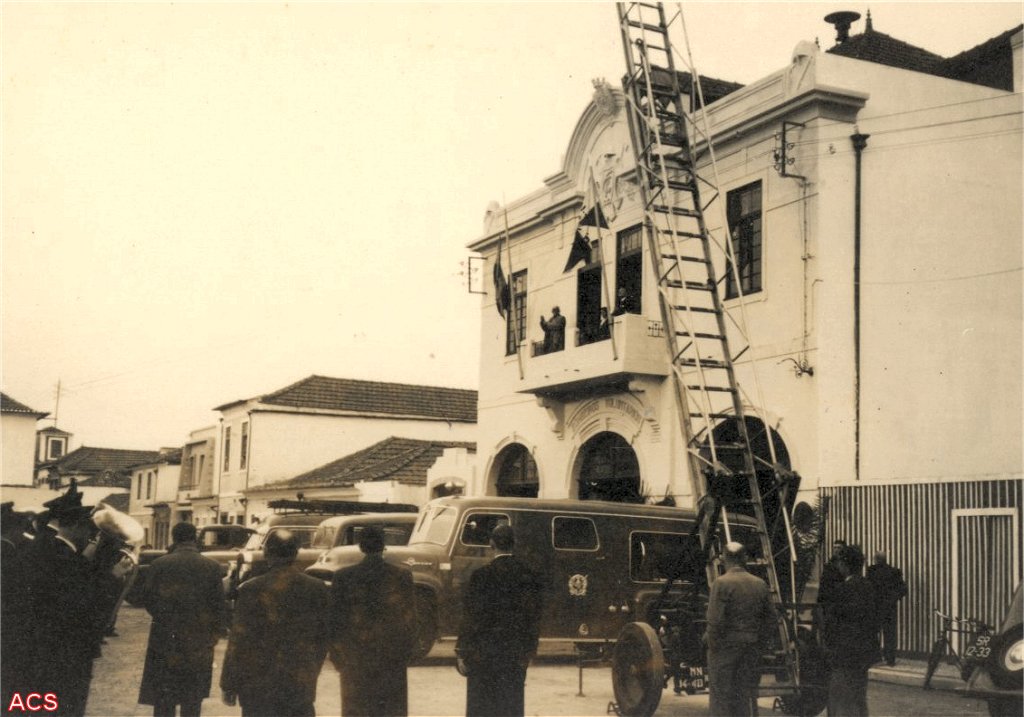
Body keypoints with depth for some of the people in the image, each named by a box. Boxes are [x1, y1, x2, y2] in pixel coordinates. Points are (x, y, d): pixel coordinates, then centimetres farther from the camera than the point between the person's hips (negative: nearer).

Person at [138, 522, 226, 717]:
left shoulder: (159, 564, -5)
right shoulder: (212, 567, -6)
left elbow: (147, 599, 0)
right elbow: (218, 604, -5)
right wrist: (214, 634, 7)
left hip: (165, 638, 0)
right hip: (199, 642, 0)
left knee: (163, 700, 9)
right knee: (192, 700, 11)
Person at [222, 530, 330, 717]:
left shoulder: (251, 590, -11)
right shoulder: (318, 590, -2)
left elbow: (238, 641, -8)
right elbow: (323, 640, 5)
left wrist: (229, 686, 1)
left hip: (259, 687, -2)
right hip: (301, 686, 2)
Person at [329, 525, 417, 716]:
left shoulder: (343, 577, -5)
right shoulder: (402, 576, -5)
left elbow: (335, 618, -1)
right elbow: (409, 617, -1)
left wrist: (337, 654, 9)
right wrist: (406, 651, 10)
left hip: (354, 659, 0)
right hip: (392, 658, 0)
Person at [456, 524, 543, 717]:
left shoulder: (481, 575, -12)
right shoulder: (527, 575, 0)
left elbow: (471, 616, -9)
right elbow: (534, 616, 4)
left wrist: (463, 651, -1)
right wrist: (528, 650, 13)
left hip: (484, 652, -3)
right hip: (516, 654, 3)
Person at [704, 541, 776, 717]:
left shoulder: (721, 583, -12)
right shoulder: (760, 584, 5)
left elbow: (715, 620, -16)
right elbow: (770, 618, 8)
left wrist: (712, 643, -5)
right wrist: (760, 642, 14)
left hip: (725, 647, -5)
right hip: (752, 648, 5)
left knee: (721, 695, 2)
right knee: (748, 694, 13)